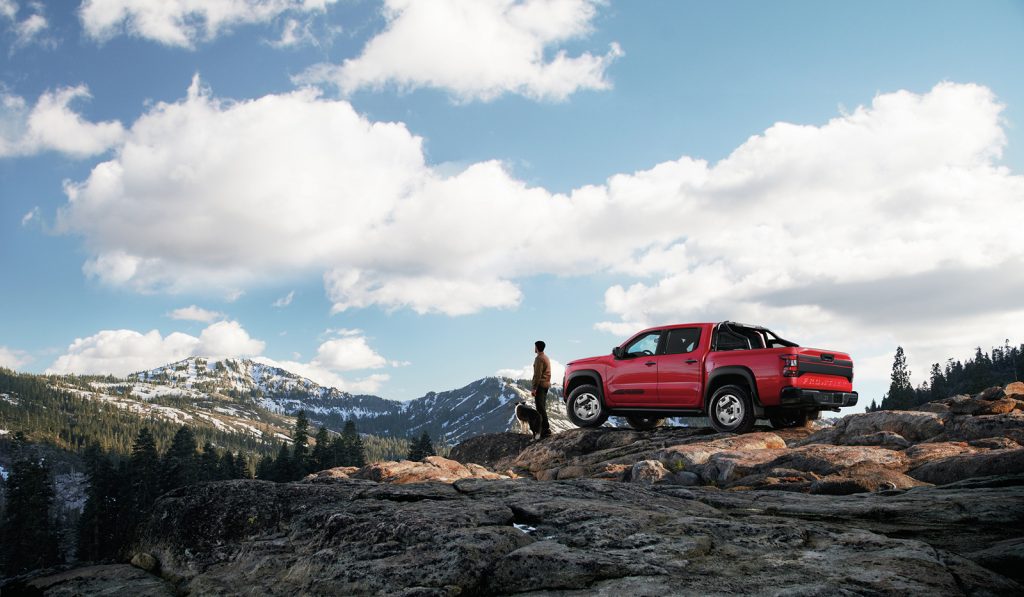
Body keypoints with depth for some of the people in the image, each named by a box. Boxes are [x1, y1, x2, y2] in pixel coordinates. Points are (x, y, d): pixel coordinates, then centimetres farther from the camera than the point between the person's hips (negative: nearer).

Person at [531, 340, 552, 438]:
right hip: (546, 385, 10)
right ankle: (545, 427, 18)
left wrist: (534, 388, -20)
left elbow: (538, 375, -20)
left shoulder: (539, 358, -14)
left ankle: (545, 429, -12)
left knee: (540, 408, -9)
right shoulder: (546, 357, 17)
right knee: (542, 407, 15)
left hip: (540, 385, -10)